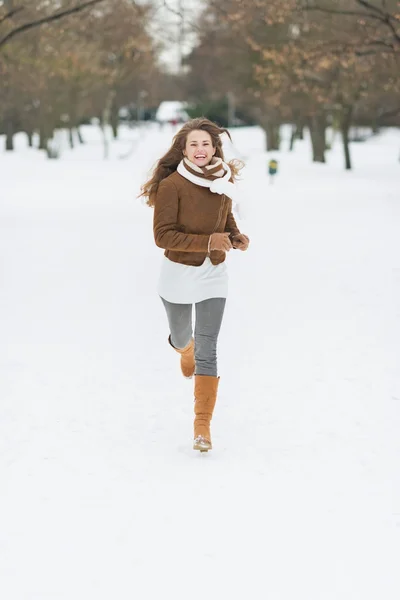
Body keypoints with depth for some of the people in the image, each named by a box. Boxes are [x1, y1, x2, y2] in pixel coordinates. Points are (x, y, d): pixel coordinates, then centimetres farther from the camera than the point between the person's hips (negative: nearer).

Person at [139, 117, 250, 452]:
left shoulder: (224, 183, -3)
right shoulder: (172, 185, -19)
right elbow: (163, 236, -21)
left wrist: (236, 238, -5)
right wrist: (208, 241, -28)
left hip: (213, 274, 2)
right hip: (178, 273, -2)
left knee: (207, 351, -5)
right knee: (181, 337, 21)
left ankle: (203, 424, 0)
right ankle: (185, 349, 61)